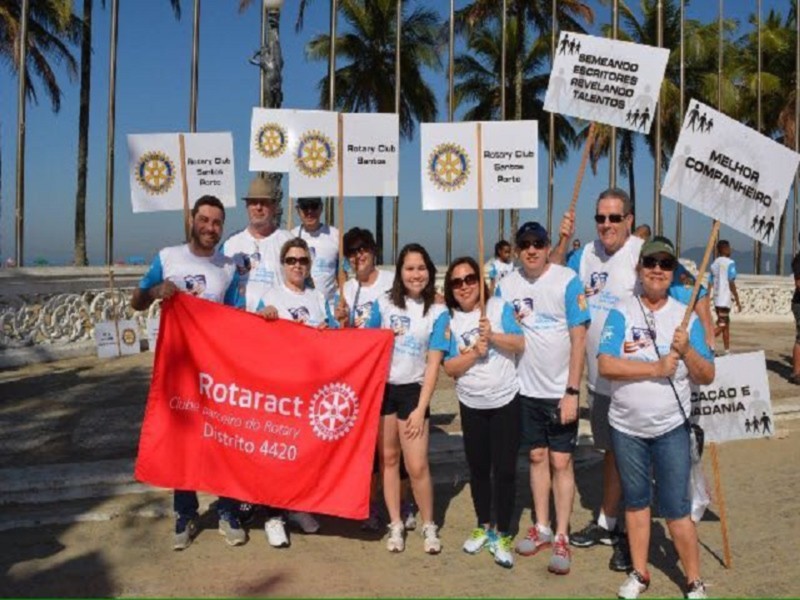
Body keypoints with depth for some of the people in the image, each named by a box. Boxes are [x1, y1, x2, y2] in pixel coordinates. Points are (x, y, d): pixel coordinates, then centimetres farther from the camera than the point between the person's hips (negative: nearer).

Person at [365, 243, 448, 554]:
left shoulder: (437, 312, -1)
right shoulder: (384, 304, 2)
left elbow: (433, 364, -3)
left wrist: (421, 408, -8)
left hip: (413, 390, -2)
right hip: (382, 387, 2)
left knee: (417, 466, -6)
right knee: (388, 458, 9)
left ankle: (429, 526, 13)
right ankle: (395, 525, 22)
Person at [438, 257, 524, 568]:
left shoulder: (500, 307, -6)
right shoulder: (449, 320, -3)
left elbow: (520, 345, -11)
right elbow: (449, 367, -7)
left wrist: (493, 336, -25)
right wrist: (474, 351, -21)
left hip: (505, 402, -2)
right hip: (471, 406, 2)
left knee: (504, 469, -1)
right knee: (478, 468, 14)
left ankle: (502, 534, 12)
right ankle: (484, 527, 31)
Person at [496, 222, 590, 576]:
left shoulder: (567, 281, -10)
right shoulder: (507, 285, 2)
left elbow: (579, 339, -11)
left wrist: (572, 391, -14)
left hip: (560, 390, -3)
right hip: (527, 388, 4)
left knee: (561, 461, 1)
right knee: (537, 457, 13)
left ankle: (562, 537, 11)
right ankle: (541, 528, 26)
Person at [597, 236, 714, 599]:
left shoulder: (686, 316, -1)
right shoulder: (621, 313, -5)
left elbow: (707, 377, -1)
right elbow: (606, 366, -17)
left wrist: (686, 350, -19)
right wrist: (657, 368, -20)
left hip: (671, 429, 0)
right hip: (626, 427, 1)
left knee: (676, 508, 2)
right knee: (635, 501, 15)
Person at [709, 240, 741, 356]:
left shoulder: (714, 264, 12)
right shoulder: (730, 263, -8)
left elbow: (710, 284, 12)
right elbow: (731, 284, -13)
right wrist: (738, 301, -9)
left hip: (716, 299, 8)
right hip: (725, 299, -8)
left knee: (726, 324, 16)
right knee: (721, 326, -9)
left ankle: (727, 351, 19)